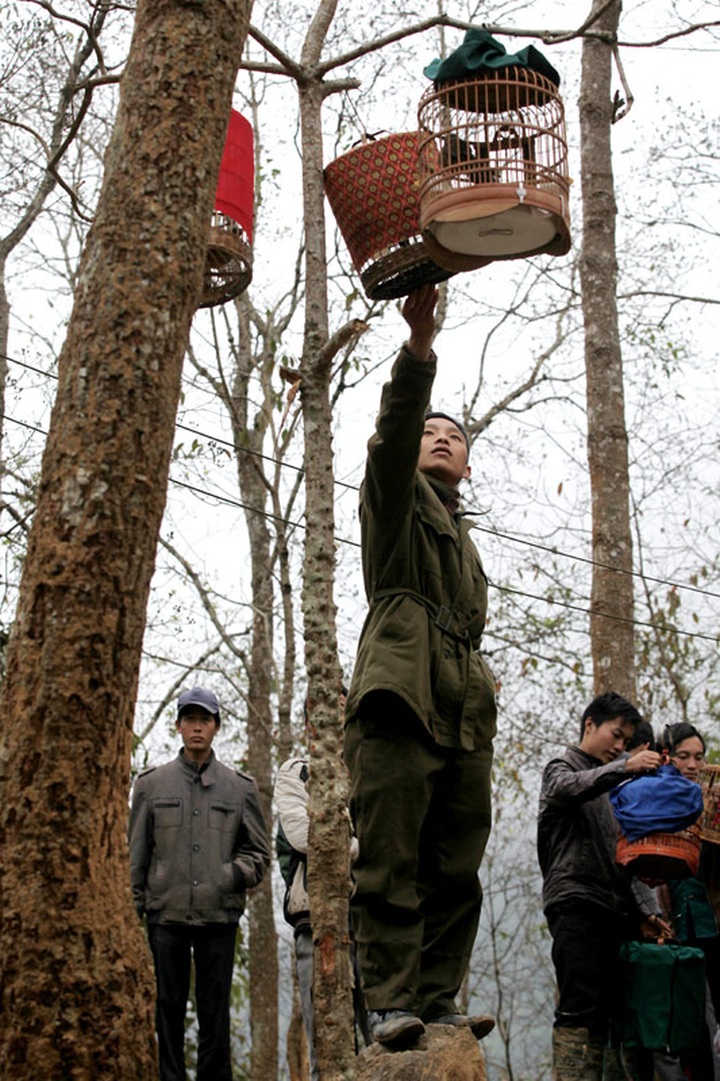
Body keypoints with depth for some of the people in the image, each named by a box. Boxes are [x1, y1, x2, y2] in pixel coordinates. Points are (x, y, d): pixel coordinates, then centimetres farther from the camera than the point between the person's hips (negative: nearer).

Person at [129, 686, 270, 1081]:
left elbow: (258, 851, 12)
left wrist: (230, 877, -7)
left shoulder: (239, 787, 10)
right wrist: (134, 908, 3)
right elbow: (135, 853, 10)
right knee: (169, 1006, 4)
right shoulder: (152, 783, 10)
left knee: (215, 1010, 3)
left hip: (219, 915, 0)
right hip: (166, 914, 0)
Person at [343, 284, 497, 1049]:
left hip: (462, 710, 7)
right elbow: (391, 435, -9)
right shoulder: (396, 498, 13)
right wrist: (419, 346, -24)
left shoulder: (463, 537, 32)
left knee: (455, 869, 2)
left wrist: (479, 683, 14)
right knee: (390, 862, -10)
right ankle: (390, 1003, -8)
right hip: (400, 698, -6)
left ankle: (438, 999, 6)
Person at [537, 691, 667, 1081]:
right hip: (576, 903, -7)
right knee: (579, 1009, -16)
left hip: (615, 910, 7)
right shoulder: (561, 768, 8)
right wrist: (625, 767, -35)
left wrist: (647, 908, 9)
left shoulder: (613, 785, 27)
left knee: (604, 1011, 0)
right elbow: (570, 788, -19)